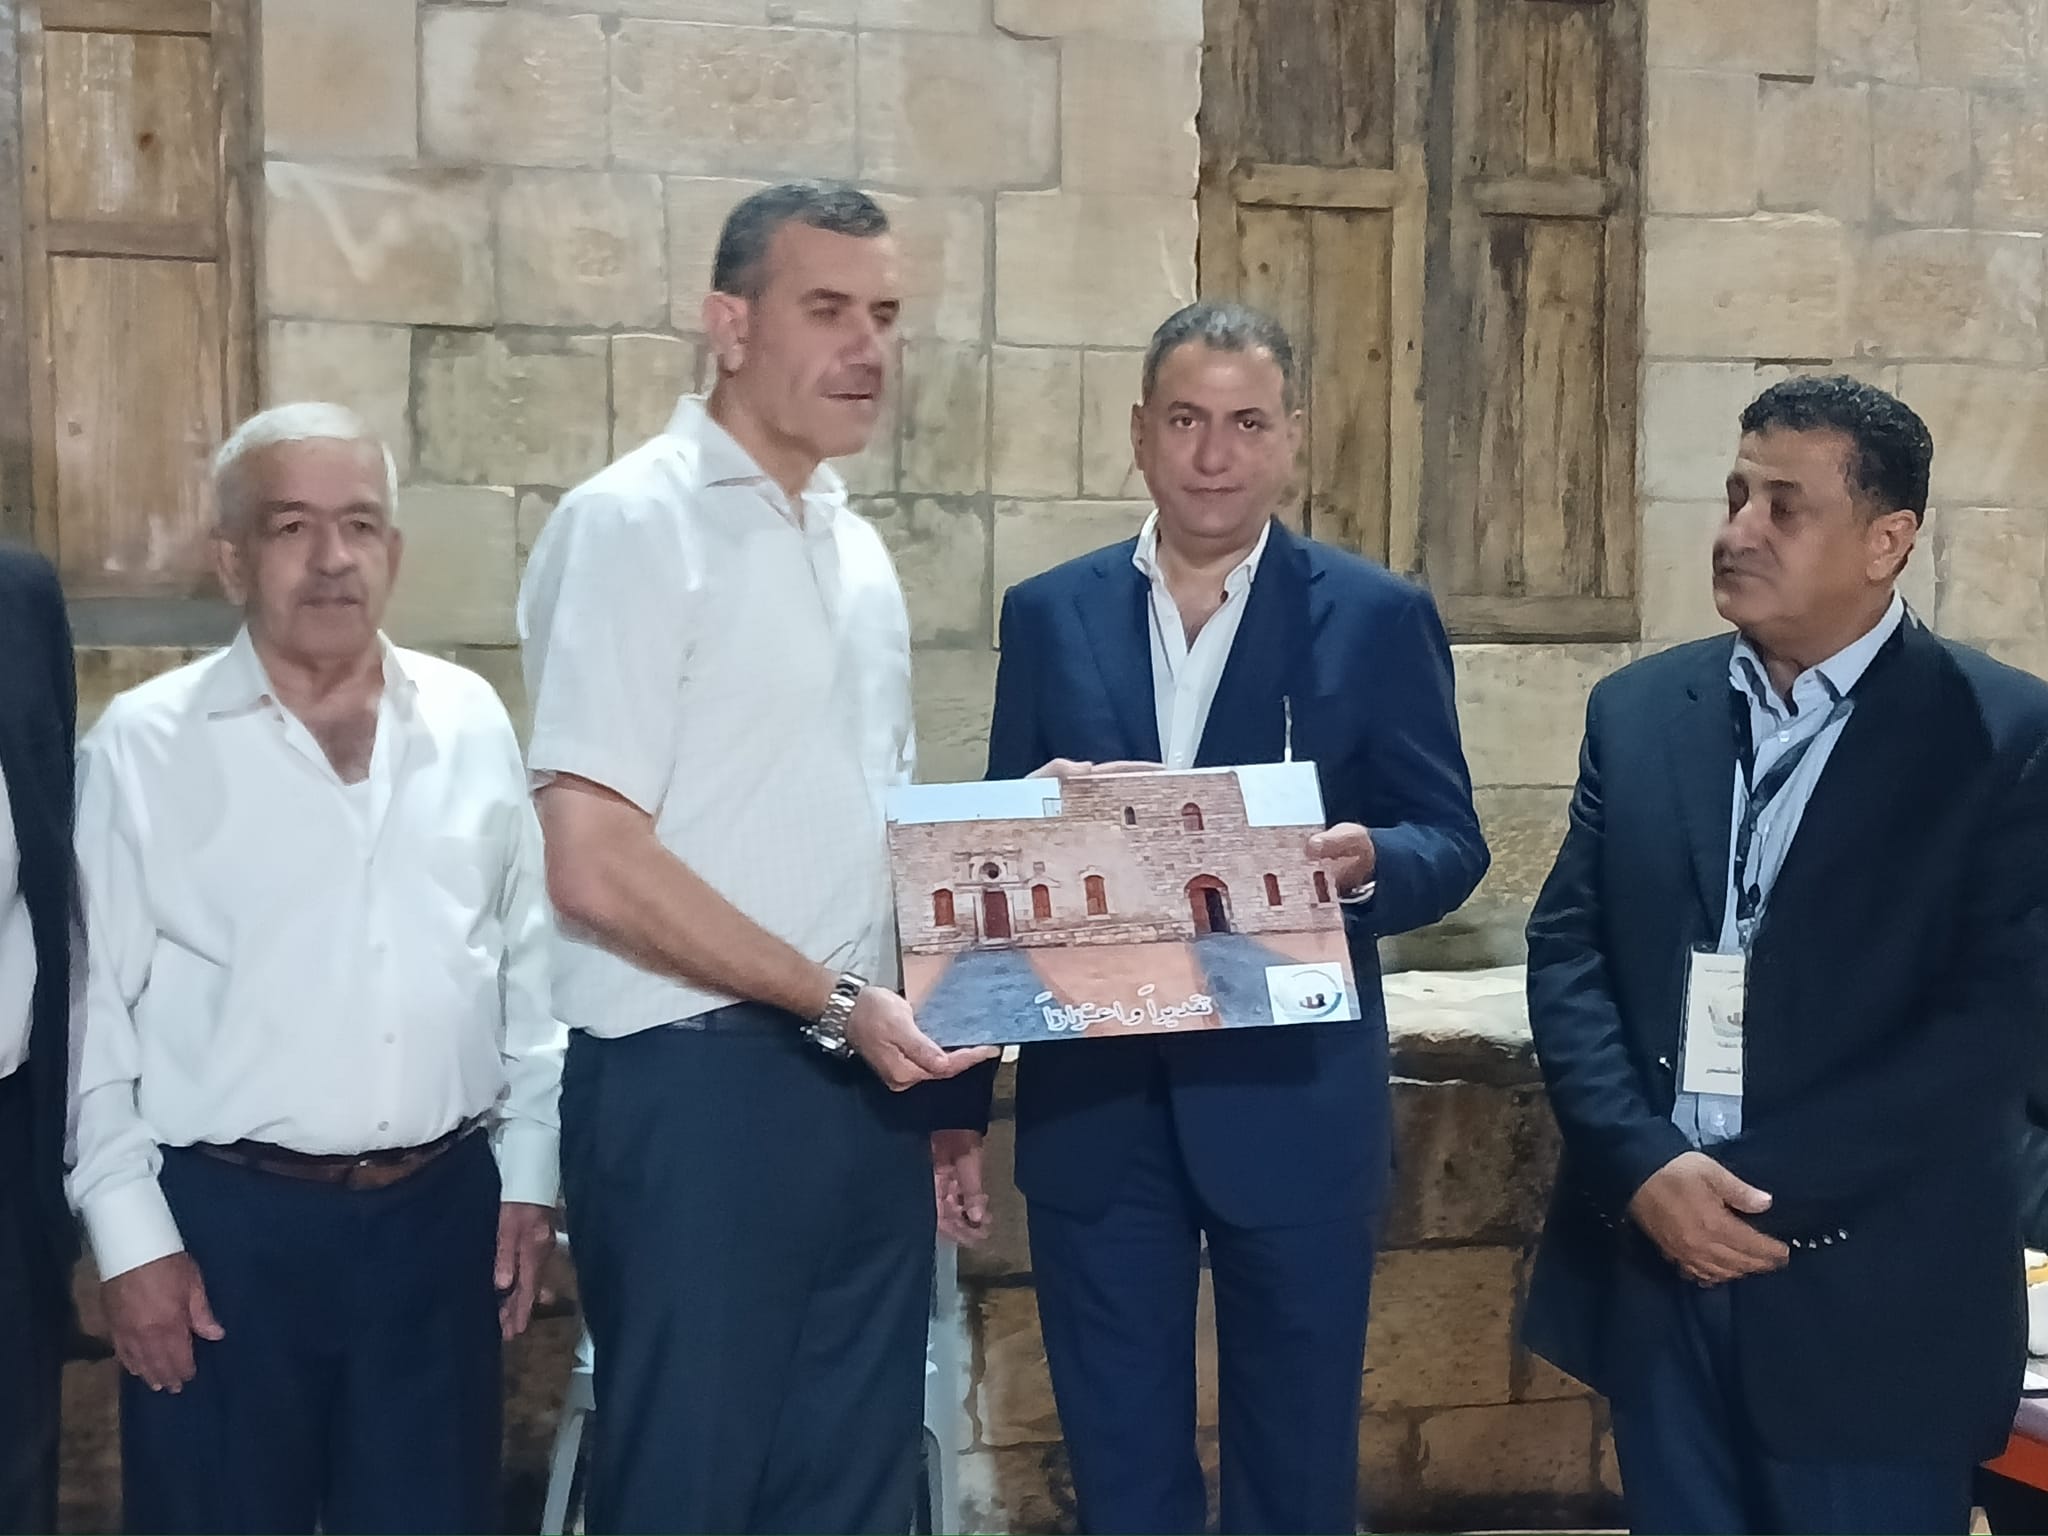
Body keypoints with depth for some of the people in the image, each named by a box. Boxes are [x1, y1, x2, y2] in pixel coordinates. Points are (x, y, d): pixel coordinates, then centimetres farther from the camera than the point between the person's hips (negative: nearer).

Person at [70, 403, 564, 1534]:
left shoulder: (471, 721, 4)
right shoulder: (142, 745, -5)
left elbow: (525, 961, 10)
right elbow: (94, 1004, -4)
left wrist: (530, 1169, 9)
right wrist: (130, 1234, -6)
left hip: (441, 1209, 3)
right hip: (225, 1222, -3)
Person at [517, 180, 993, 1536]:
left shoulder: (857, 549, 14)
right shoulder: (634, 524, -10)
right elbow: (593, 864, -16)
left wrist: (929, 1089, 16)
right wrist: (835, 1002, -14)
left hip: (864, 1080, 7)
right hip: (696, 1082, -7)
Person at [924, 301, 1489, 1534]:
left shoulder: (1377, 617, 0)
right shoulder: (1050, 614, 6)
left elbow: (1451, 844, -1)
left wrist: (1368, 864, -25)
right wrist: (961, 1104, 4)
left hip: (1293, 1103, -2)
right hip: (1091, 1101, 2)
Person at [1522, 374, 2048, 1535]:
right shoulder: (1638, 711, 9)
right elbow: (1568, 951, 4)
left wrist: (1764, 1188, -15)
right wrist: (1643, 1166, -11)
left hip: (1871, 1291, -3)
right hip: (1655, 1258, 4)